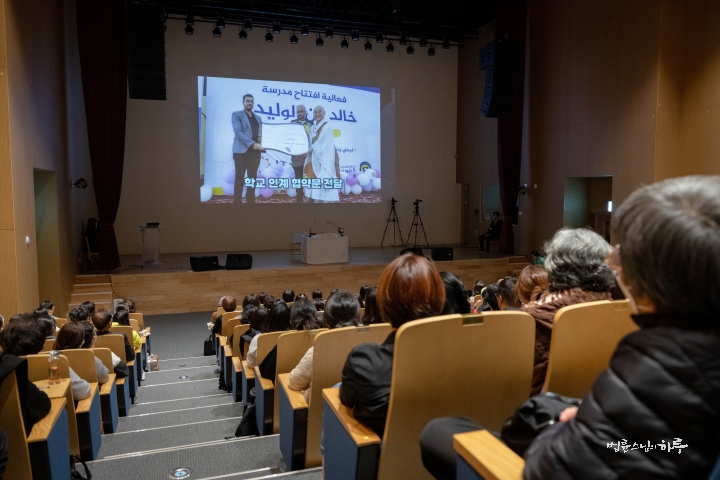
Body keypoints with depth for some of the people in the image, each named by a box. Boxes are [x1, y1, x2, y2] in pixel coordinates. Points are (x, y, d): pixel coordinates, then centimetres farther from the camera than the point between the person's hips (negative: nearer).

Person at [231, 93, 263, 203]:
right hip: (241, 151, -5)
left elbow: (261, 133, 22)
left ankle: (251, 200, 10)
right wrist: (252, 143, -21)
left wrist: (261, 139, -3)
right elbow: (238, 132, -11)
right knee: (240, 177, -5)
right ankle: (237, 200, 0)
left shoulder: (258, 118, 20)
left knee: (252, 177, 5)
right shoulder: (237, 115, 2)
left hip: (255, 151, 5)